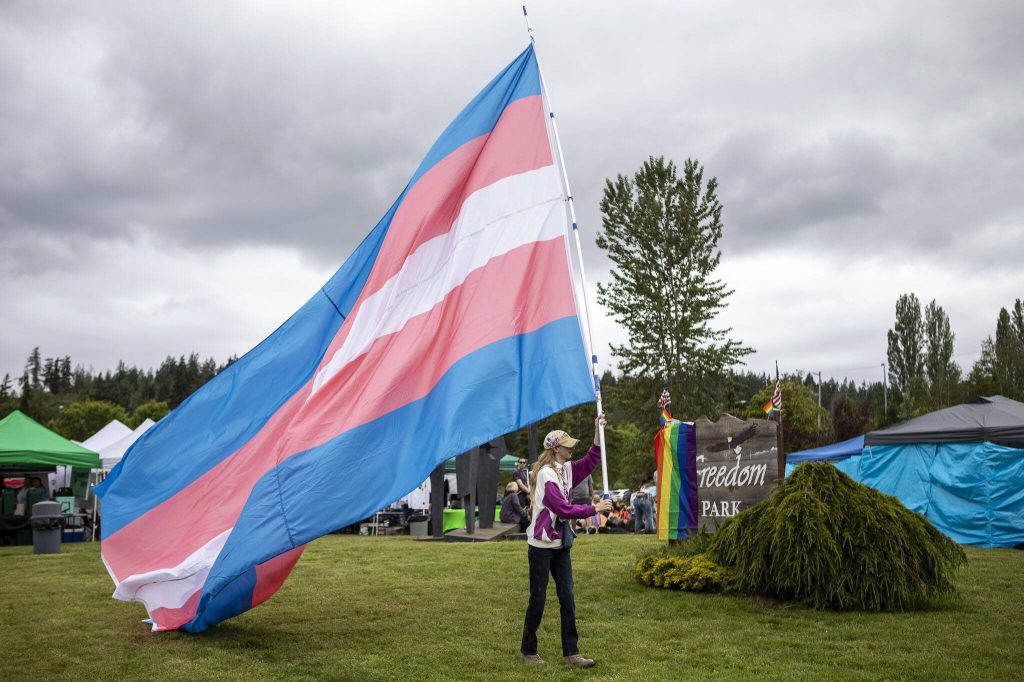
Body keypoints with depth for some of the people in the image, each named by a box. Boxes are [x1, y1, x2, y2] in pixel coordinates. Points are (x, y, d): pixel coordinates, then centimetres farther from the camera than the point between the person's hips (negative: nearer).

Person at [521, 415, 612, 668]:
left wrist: (598, 432, 1)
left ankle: (571, 652, 10)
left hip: (560, 545, 7)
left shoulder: (566, 469, 6)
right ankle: (528, 650, 19)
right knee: (537, 600, 3)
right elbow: (564, 509, -22)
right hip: (541, 546, -7)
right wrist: (594, 509, -17)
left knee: (567, 599, 5)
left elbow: (590, 462, 12)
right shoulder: (546, 474, -18)